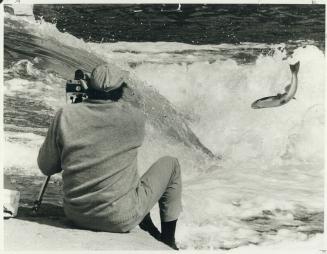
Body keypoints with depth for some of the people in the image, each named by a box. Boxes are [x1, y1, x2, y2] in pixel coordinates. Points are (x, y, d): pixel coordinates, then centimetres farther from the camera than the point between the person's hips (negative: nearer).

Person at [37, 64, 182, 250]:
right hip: (122, 219, -4)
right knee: (170, 164, 16)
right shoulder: (134, 116, -13)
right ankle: (168, 241, 24)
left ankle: (150, 230, 40)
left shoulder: (65, 115, -8)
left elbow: (46, 167, 1)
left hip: (77, 216, 5)